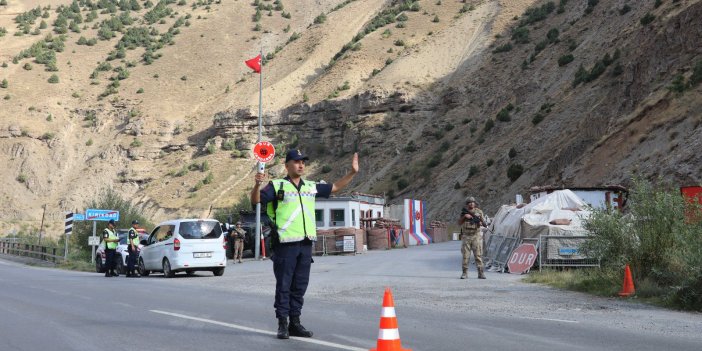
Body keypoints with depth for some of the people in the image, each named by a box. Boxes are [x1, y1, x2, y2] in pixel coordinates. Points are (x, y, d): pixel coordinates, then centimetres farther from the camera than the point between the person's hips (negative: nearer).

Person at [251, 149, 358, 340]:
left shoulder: (311, 187, 16)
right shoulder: (277, 186, -1)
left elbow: (335, 187, 26)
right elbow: (256, 200, -10)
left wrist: (352, 172, 18)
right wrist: (257, 185, -30)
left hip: (306, 244, 6)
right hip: (285, 244, -5)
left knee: (300, 286, 9)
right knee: (283, 285, -2)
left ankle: (295, 322, 17)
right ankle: (282, 324, 3)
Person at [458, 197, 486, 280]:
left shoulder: (479, 212, 6)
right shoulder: (464, 212, 8)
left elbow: (484, 222, 6)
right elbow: (459, 223, 1)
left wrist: (480, 222, -16)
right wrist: (464, 216, -13)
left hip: (476, 236, -1)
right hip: (466, 236, 1)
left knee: (478, 255, -5)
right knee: (465, 255, 0)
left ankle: (481, 273, -5)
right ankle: (465, 273, 6)